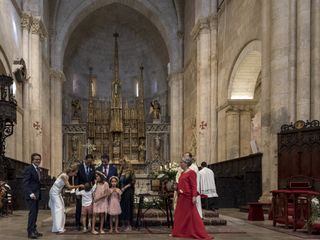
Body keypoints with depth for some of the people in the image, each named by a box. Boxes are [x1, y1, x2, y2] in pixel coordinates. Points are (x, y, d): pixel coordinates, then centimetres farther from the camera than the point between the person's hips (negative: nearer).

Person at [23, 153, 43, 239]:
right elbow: (25, 183, -16)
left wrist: (39, 193, 10)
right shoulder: (28, 169, -10)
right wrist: (30, 193, -25)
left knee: (35, 213, 9)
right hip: (31, 195, -8)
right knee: (32, 212, -10)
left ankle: (34, 230, 15)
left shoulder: (38, 169, 17)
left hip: (37, 195, 8)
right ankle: (30, 232, -7)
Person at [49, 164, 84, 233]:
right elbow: (69, 187, -24)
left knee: (61, 208, 9)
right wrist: (79, 186, -20)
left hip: (57, 193, 9)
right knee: (58, 208, -10)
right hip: (54, 192, -9)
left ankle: (60, 227, 13)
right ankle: (58, 228, -10)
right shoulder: (64, 176, -23)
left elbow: (67, 186, 4)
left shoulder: (67, 176, 3)